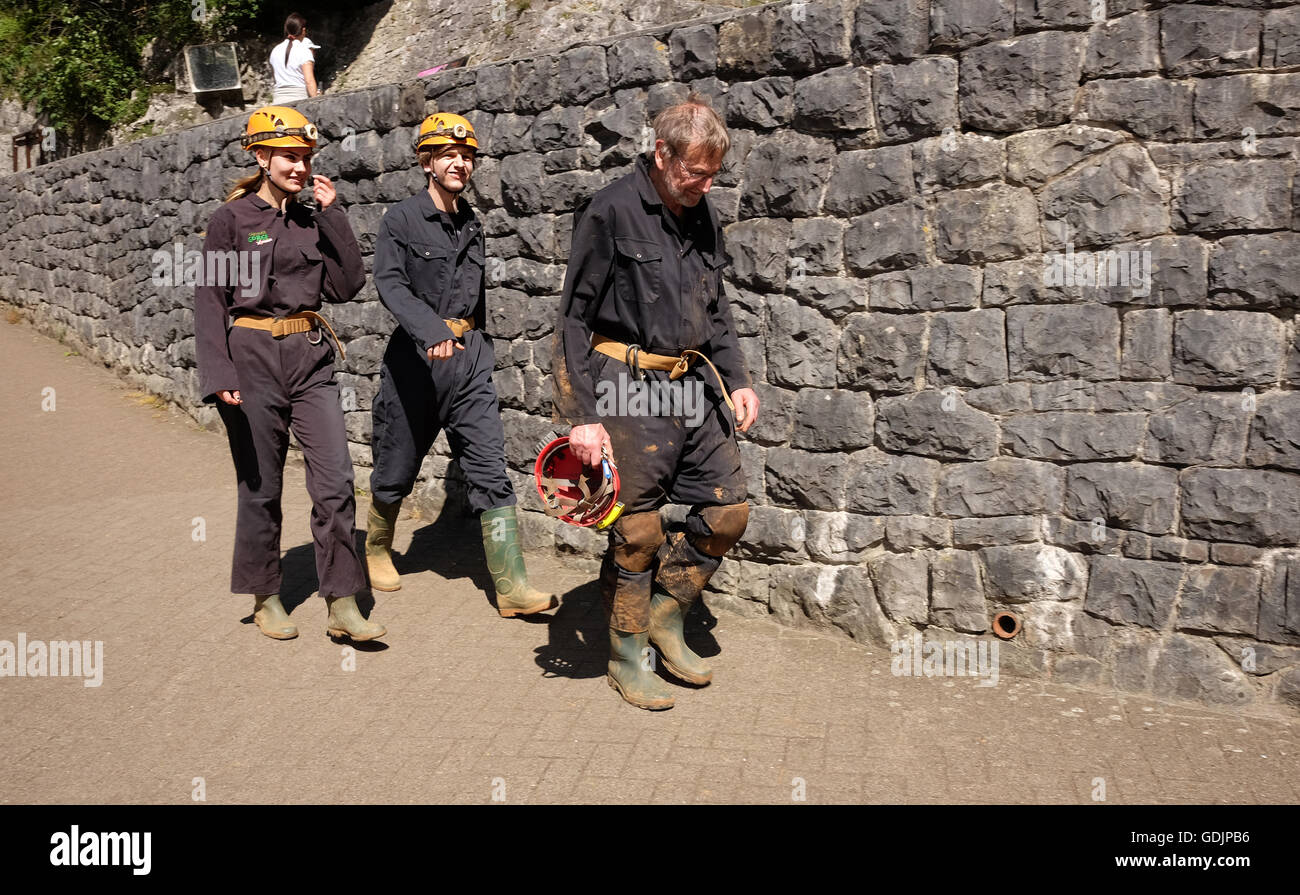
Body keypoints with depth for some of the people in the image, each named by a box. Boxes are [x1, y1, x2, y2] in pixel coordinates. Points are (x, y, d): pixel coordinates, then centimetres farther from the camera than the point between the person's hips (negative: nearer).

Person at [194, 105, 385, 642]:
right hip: (254, 358, -3)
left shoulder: (312, 220, 10)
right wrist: (219, 375, -12)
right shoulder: (232, 219, -2)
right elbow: (210, 301, -3)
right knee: (261, 486, 6)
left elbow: (346, 286, 2)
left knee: (336, 480, -5)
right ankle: (265, 598, 23)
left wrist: (332, 215, -3)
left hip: (311, 357, 4)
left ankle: (342, 604, 3)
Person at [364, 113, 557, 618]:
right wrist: (433, 331, -35)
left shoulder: (471, 223, 12)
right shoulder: (401, 220, -5)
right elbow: (391, 285, -20)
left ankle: (511, 586, -7)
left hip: (469, 354, 4)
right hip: (417, 355, -4)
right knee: (397, 467, 11)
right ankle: (377, 549, 39)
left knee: (491, 469, -5)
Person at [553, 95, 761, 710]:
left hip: (694, 384, 7)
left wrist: (737, 379, 10)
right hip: (630, 388, -7)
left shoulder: (703, 215, 11)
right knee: (637, 531, -1)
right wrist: (580, 416, -14)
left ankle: (665, 616, 28)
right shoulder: (611, 212, -9)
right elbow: (574, 319, -9)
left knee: (728, 512, 7)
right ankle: (628, 658, 19)